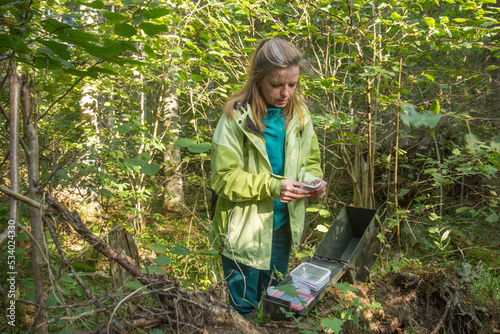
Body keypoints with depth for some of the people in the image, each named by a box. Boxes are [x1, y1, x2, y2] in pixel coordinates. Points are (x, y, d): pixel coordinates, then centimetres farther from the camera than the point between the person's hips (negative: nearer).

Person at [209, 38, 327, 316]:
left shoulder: (299, 113, -1)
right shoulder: (237, 116, -17)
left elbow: (310, 161, 8)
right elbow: (224, 176, -17)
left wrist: (313, 180, -14)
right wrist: (270, 186, -29)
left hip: (283, 227, 5)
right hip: (245, 231, -4)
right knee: (244, 308, 13)